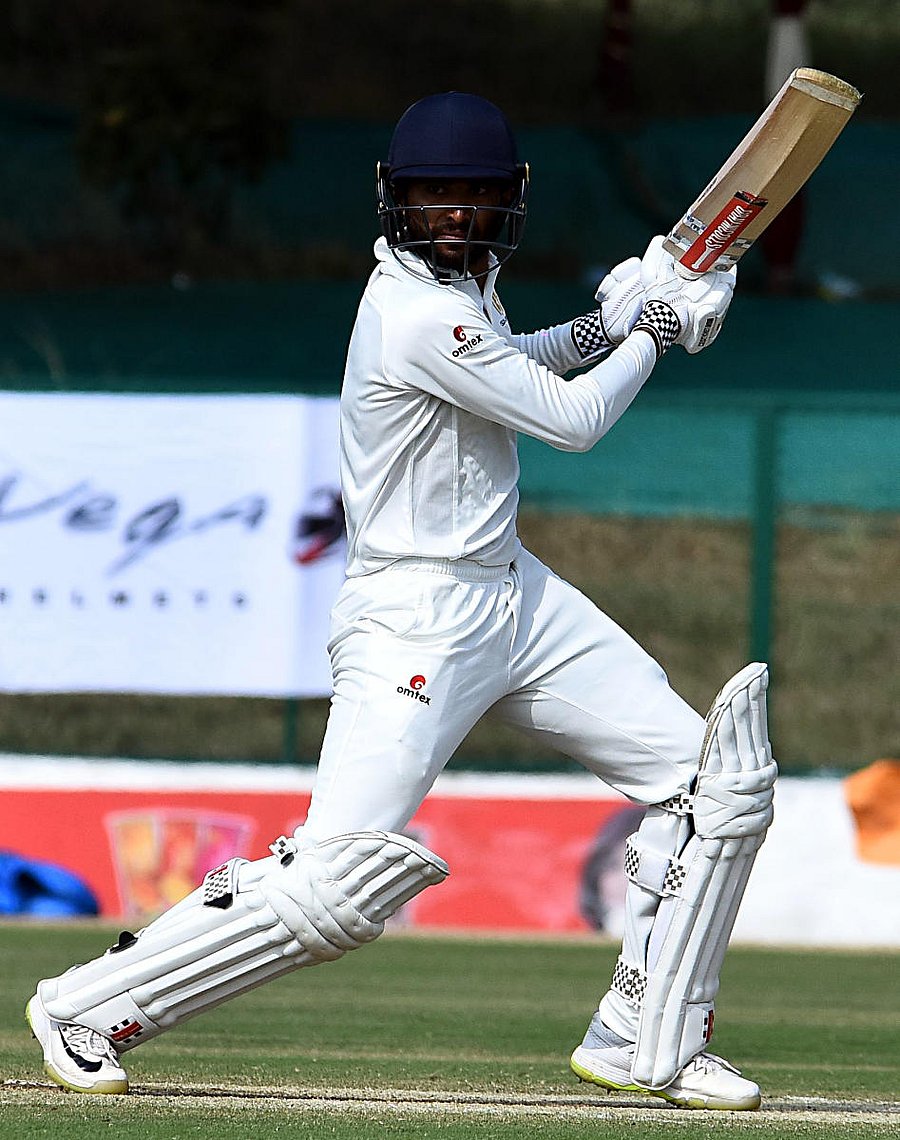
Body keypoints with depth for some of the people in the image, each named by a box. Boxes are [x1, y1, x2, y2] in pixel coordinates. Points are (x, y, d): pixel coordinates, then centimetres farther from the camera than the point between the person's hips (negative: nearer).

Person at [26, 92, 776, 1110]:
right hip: (416, 619, -10)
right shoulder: (417, 316, -21)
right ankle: (85, 1008, -4)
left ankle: (646, 1042, 14)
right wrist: (648, 334, 3)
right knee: (332, 888, -18)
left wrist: (603, 322, 15)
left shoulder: (461, 287, 8)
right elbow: (571, 420, -14)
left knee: (712, 781, 6)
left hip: (513, 596, 10)